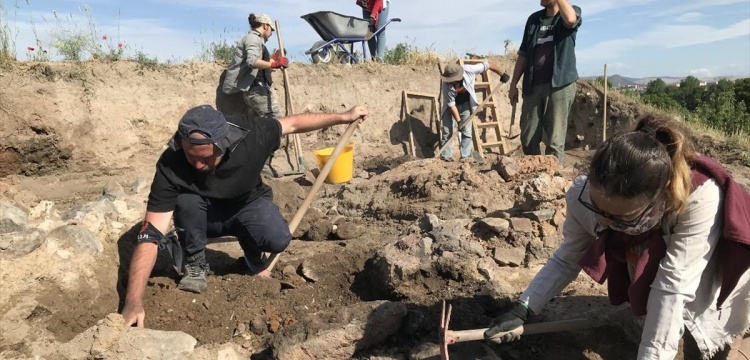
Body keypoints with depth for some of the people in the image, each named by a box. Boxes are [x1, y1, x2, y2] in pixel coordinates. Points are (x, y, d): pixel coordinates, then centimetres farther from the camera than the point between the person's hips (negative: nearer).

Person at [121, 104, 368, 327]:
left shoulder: (249, 134, -32)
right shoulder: (171, 165, -34)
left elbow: (293, 123, -12)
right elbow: (150, 236, -37)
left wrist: (343, 117, -5)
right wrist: (134, 303, -45)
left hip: (248, 206, 0)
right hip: (204, 215, 0)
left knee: (278, 239, -30)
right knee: (187, 201, -34)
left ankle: (252, 261, 7)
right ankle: (195, 266, -7)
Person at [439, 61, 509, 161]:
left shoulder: (468, 70, -30)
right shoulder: (446, 85, -30)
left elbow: (488, 65, -17)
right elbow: (451, 104, -24)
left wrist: (502, 74, -8)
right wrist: (458, 121, -25)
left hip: (465, 105, 1)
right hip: (450, 106, -1)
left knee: (466, 131, 0)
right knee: (447, 132, -3)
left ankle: (465, 156, 5)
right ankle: (445, 156, 5)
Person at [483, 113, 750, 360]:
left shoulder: (700, 199, -43)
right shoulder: (584, 196, -31)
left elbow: (673, 286, -40)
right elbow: (567, 259, -16)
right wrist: (522, 310, -25)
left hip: (719, 275, -3)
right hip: (646, 274, 3)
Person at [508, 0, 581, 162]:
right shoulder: (534, 19, 15)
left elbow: (570, 19, -24)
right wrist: (513, 84, 12)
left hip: (560, 84, -4)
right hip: (532, 85, 4)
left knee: (554, 140, -3)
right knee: (528, 139, 6)